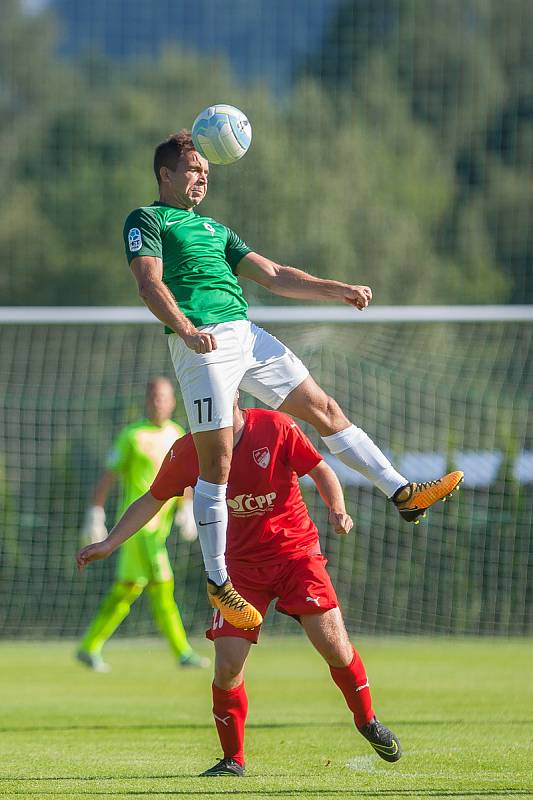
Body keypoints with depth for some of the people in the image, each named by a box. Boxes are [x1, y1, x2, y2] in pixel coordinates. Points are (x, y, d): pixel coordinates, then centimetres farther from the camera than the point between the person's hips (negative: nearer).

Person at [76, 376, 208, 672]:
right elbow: (107, 477, -4)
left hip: (159, 525, 7)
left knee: (129, 588, 9)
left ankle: (89, 648, 16)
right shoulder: (132, 436, -6)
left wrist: (187, 510, 1)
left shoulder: (177, 435, 13)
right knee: (161, 584, -13)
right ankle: (183, 652, -12)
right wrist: (95, 516, -7)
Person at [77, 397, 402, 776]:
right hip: (241, 564, 1)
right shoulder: (188, 452, -6)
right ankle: (233, 760, 8)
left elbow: (320, 470, -3)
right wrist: (109, 543, 1)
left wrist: (338, 510, -21)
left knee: (334, 645, -13)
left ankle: (368, 722, 15)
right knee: (227, 667, -11)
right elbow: (152, 500, 7)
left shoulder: (276, 428, -12)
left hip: (296, 551, -1)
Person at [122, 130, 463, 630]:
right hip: (203, 345, -7)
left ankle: (402, 493, 12)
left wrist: (335, 290, 12)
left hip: (248, 336, 7)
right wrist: (186, 330, -28)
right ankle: (217, 581, -1)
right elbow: (149, 282, -11)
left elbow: (273, 276, 26)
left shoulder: (214, 229, 29)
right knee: (216, 463, -8)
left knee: (325, 410, 7)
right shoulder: (146, 220, 6)